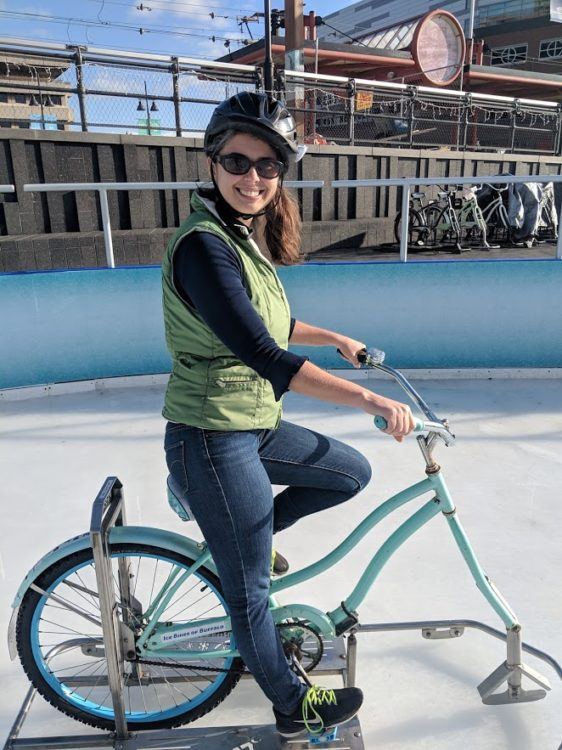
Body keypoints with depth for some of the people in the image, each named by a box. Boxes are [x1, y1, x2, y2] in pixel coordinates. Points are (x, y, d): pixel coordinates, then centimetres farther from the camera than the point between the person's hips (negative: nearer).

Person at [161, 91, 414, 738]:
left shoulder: (247, 240, 9)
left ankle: (241, 536, 27)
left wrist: (335, 338, 29)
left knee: (352, 473, 17)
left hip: (255, 426, 9)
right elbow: (264, 357, -29)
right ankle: (295, 707, 34)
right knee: (250, 594, 9)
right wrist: (369, 400, -28)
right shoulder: (202, 245, -20)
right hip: (213, 441, -9)